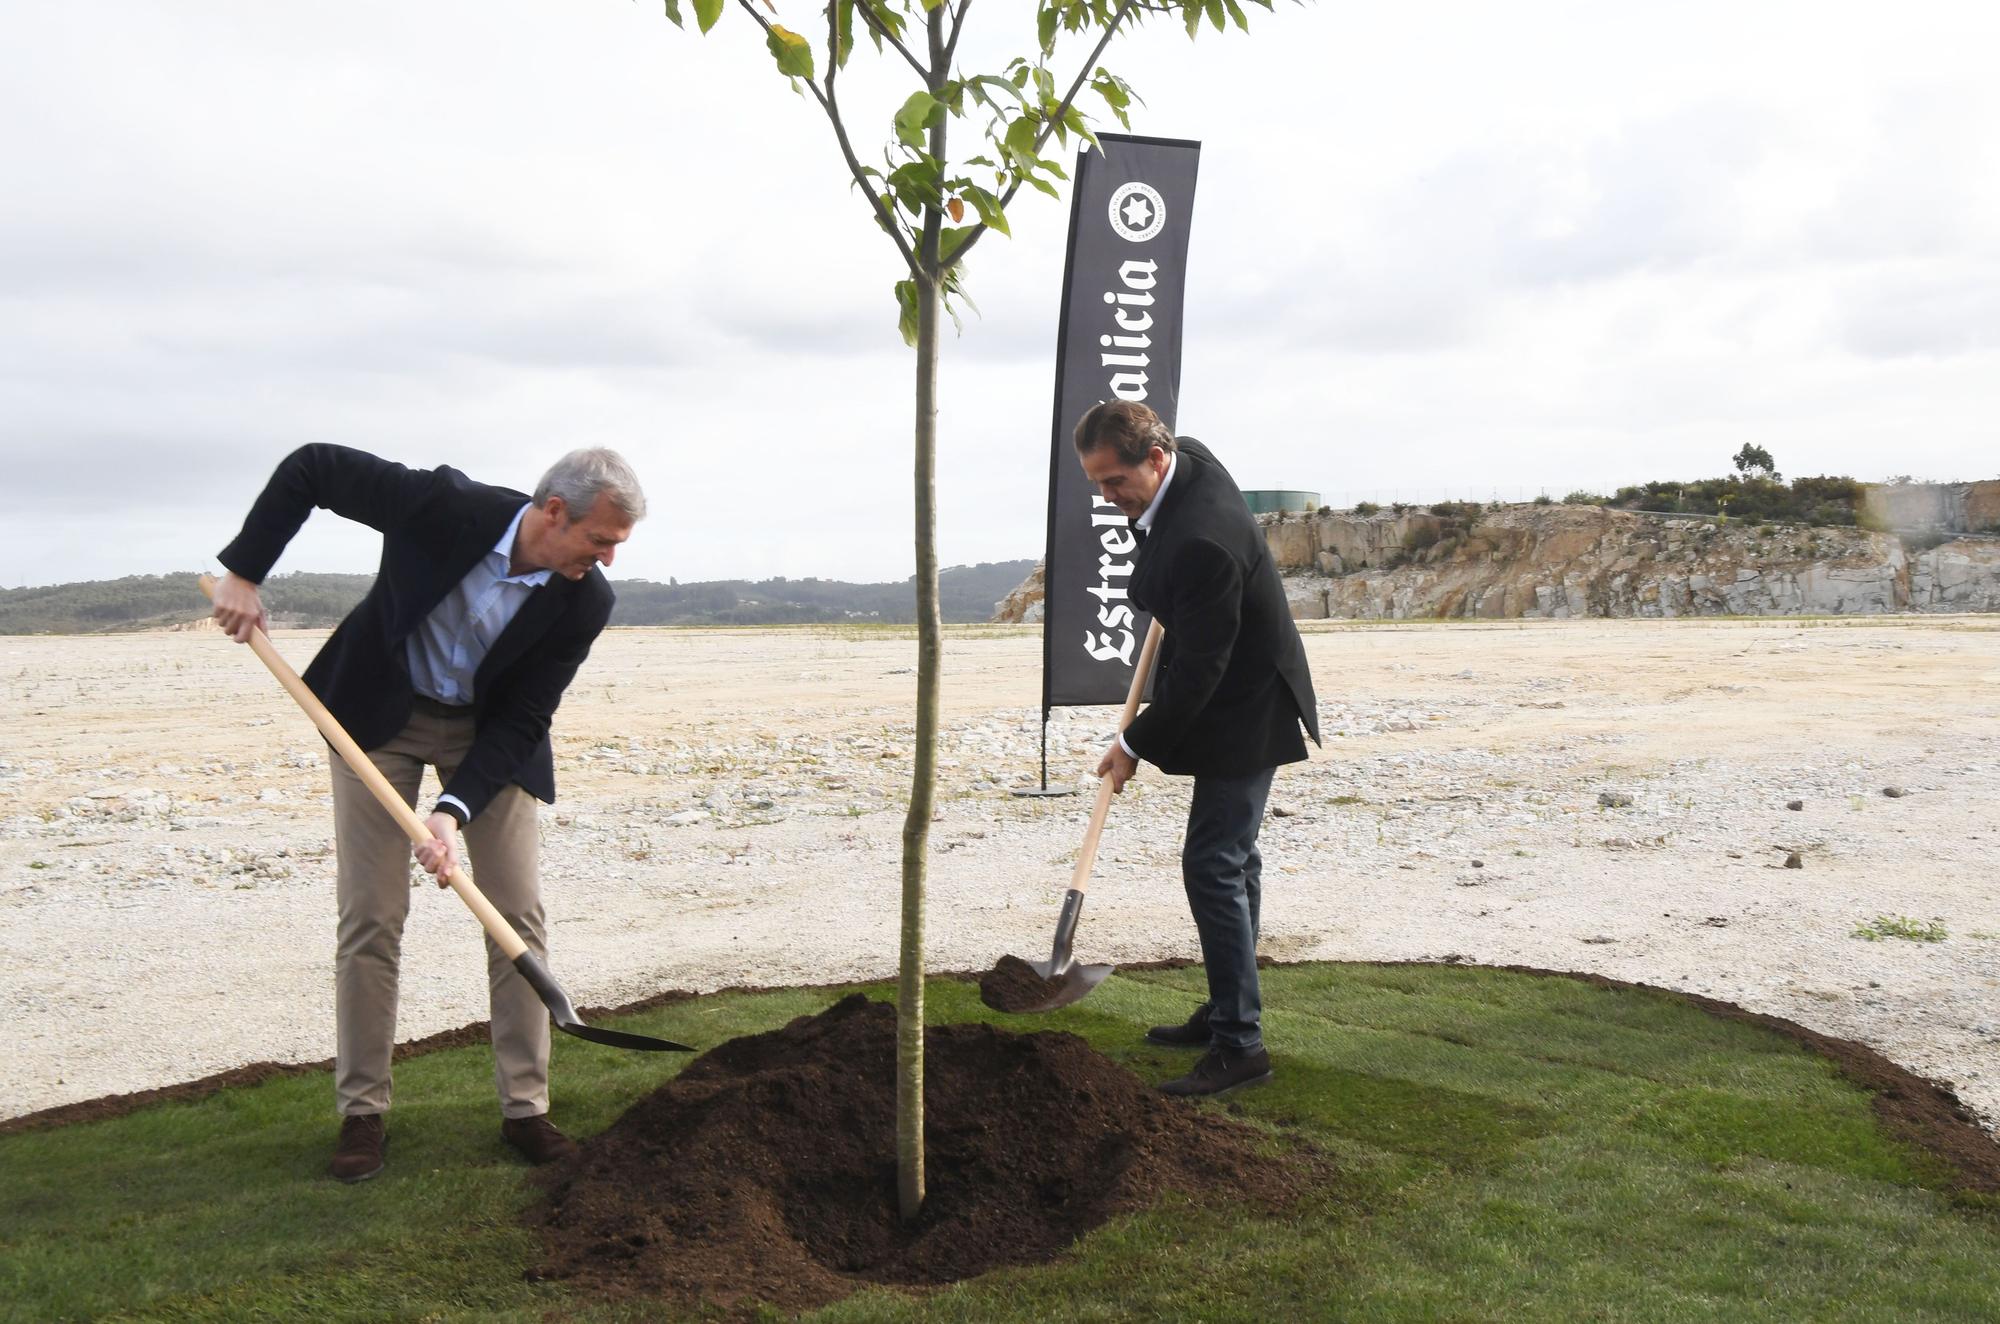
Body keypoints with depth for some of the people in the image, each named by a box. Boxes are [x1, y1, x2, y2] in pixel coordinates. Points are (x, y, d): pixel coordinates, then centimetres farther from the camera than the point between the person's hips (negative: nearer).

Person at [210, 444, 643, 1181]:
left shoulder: (584, 601, -22)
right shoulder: (444, 506, -29)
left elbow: (524, 719, -16)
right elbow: (311, 467, -16)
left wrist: (455, 809, -27)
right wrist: (243, 572, -16)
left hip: (489, 732, 2)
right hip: (380, 712, -1)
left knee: (519, 912, -2)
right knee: (371, 917, -1)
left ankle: (525, 1107, 9)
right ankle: (362, 1111, 12)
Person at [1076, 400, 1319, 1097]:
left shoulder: (1201, 541, -32)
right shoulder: (1187, 457, -3)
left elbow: (1199, 668, -27)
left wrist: (1136, 743, -17)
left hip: (1245, 712, -10)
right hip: (1239, 699, 11)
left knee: (1213, 865, -11)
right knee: (1232, 859, 17)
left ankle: (1239, 1043, -4)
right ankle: (1227, 1011, 29)